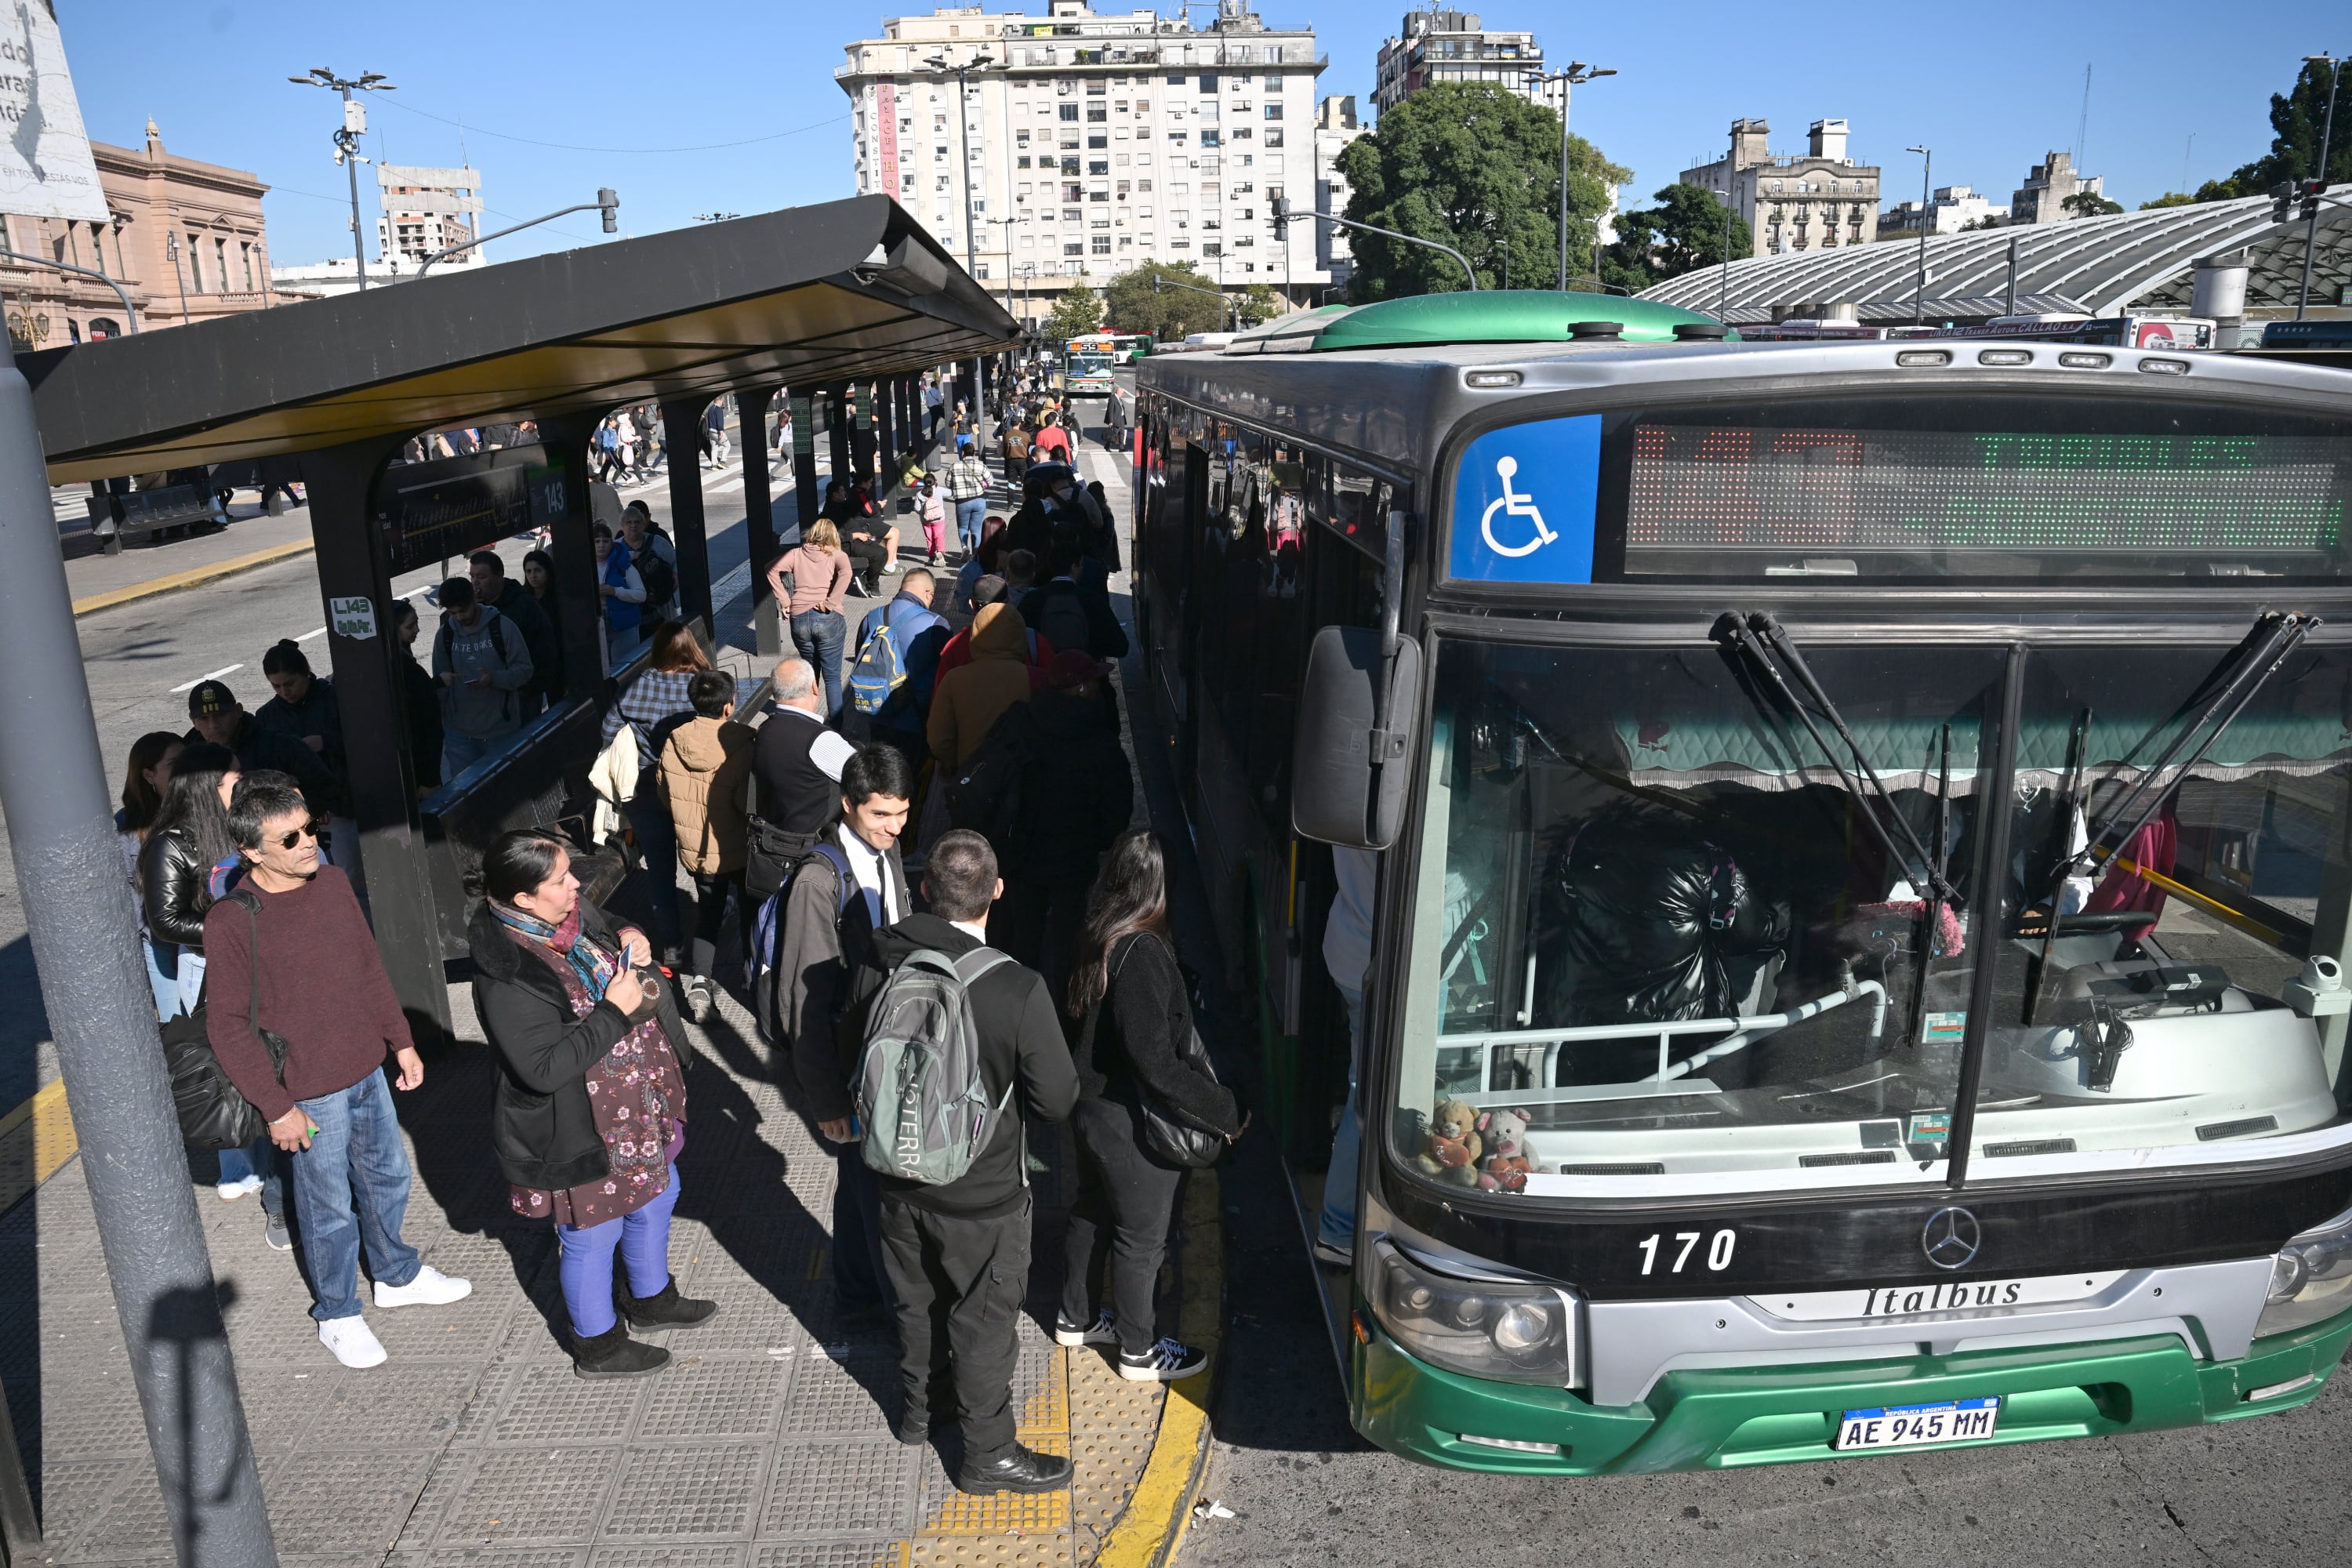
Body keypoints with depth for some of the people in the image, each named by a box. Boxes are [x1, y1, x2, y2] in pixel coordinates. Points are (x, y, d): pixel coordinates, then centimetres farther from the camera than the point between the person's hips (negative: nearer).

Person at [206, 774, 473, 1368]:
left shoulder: (333, 882, -1)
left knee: (387, 1177, 23)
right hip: (309, 1093, -6)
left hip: (367, 1072, 6)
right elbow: (227, 1026, -16)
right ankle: (337, 1315, 33)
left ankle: (398, 1276, 46)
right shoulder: (230, 923, -21)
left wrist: (401, 1040, 12)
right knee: (330, 1209, 10)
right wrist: (276, 1106, -15)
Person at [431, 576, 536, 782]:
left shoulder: (502, 626, -7)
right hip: (459, 731, 3)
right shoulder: (445, 634, 5)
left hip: (501, 728, -3)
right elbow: (439, 678, 14)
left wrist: (495, 678, -22)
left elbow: (524, 669, -7)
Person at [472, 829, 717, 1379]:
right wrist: (614, 1011, -30)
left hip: (636, 1106, 9)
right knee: (592, 1236, 13)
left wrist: (632, 941, -8)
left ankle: (651, 1297, 53)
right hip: (580, 1135, -9)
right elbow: (543, 1068, -33)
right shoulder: (506, 977, -31)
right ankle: (598, 1345, 38)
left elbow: (614, 931, 16)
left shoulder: (574, 915, -7)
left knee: (655, 1197, 27)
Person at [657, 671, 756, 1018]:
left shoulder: (673, 744, -10)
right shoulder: (740, 745, -25)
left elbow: (665, 797, 3)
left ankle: (698, 980, 5)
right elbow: (749, 803, -25)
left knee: (708, 912, 21)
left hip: (695, 849, 3)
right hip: (738, 848, -3)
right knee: (751, 910, 19)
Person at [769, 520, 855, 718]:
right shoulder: (837, 555, 5)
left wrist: (785, 601, -1)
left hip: (799, 619, 3)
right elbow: (845, 573, -16)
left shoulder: (797, 553, 11)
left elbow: (772, 570, -2)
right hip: (828, 619, -3)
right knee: (832, 676, 4)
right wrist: (829, 604, -13)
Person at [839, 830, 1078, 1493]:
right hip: (982, 1194, -4)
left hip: (900, 1175, 5)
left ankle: (918, 1407, 50)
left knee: (917, 1298, 27)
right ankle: (987, 1453, 34)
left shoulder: (880, 966, -15)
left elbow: (856, 1059, 1)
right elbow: (1056, 1099, -20)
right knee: (985, 1321, 16)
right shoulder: (1018, 990, -29)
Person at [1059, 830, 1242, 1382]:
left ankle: (1077, 1317, 46)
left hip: (1093, 1107, 9)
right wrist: (1225, 1110, -22)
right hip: (1132, 1126, -9)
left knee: (1091, 1212, 26)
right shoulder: (1143, 954, -30)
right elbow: (1156, 1063, -31)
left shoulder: (1097, 937, -3)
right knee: (1141, 1237, 11)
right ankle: (1141, 1353, 29)